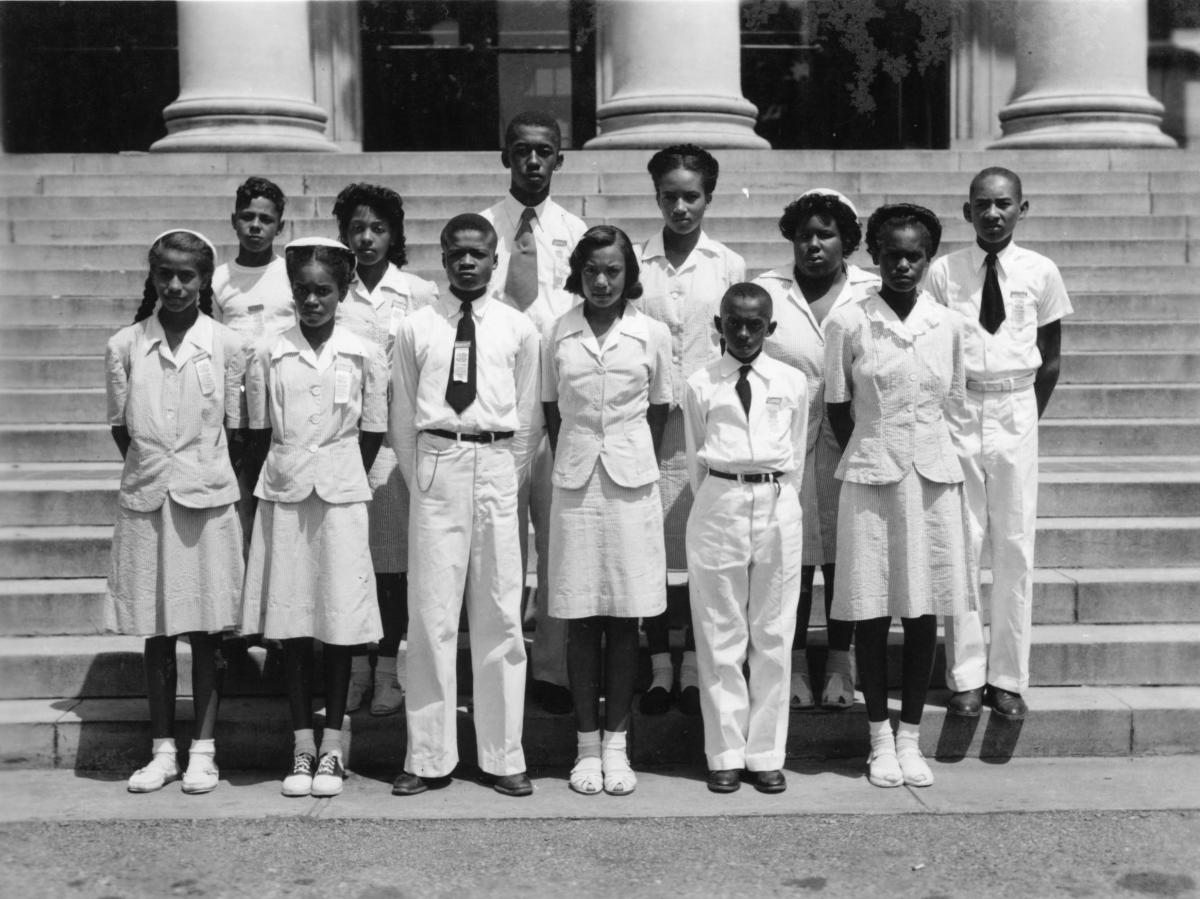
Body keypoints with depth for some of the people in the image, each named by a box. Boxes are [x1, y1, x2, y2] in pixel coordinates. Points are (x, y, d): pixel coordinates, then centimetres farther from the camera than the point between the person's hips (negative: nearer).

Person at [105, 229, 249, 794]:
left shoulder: (227, 346, -2)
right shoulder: (124, 346, 1)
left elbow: (234, 427, 2)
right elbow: (121, 428, 6)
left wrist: (197, 472, 0)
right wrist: (151, 471, 0)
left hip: (207, 498, -1)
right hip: (145, 499, 1)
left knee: (204, 630, 5)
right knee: (155, 631, 8)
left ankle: (202, 751, 15)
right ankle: (162, 749, 19)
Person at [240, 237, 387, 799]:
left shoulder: (364, 357, 1)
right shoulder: (269, 355, 3)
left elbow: (372, 433, 5)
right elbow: (259, 432, 8)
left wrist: (336, 477, 4)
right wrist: (278, 478, 4)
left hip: (340, 494, -1)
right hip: (283, 495, 1)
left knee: (339, 619, 2)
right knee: (290, 622, 4)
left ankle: (333, 743, 14)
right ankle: (303, 745, 14)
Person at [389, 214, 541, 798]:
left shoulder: (518, 330, 6)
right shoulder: (416, 329, 5)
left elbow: (528, 418, 8)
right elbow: (402, 417, 8)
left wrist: (508, 479, 3)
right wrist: (420, 481, 3)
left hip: (496, 469, 1)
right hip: (435, 465, 0)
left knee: (500, 615, 4)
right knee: (431, 614, 1)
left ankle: (501, 756, 13)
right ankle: (429, 757, 10)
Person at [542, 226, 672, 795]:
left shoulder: (653, 335, 3)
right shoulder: (557, 335, 4)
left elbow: (658, 411, 10)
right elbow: (550, 410, 11)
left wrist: (637, 464, 7)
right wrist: (573, 464, 6)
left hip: (631, 482, 0)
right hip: (575, 484, 0)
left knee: (624, 619, 3)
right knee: (580, 619, 3)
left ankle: (616, 744, 13)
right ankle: (587, 744, 14)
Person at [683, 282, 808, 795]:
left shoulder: (792, 383, 6)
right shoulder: (701, 385, 4)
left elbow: (797, 455, 11)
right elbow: (695, 458, 9)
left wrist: (777, 500, 7)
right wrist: (717, 506, 7)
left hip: (778, 507, 1)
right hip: (719, 504, -1)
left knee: (774, 637, 4)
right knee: (719, 637, 3)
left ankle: (767, 754, 13)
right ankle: (725, 754, 12)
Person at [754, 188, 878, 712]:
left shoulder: (872, 294, 4)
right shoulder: (767, 291, 5)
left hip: (849, 447, 0)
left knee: (844, 557, 7)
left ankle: (839, 666, 20)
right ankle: (795, 666, 17)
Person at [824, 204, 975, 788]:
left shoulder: (948, 325, 3)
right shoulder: (847, 324, -4)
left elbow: (951, 404, 12)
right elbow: (837, 409, 3)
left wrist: (918, 451, 7)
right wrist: (875, 455, 3)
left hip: (932, 476, 2)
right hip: (869, 477, -2)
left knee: (923, 613, 6)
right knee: (871, 613, 2)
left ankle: (910, 739, 18)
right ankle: (880, 740, 16)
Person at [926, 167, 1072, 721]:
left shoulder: (1040, 273, 1)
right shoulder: (944, 273, -2)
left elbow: (1050, 360, 8)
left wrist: (1027, 416, 4)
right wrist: (942, 419, 0)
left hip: (1017, 412, 1)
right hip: (958, 411, -1)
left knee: (1015, 546, 3)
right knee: (961, 544, 1)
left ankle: (1009, 679, 12)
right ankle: (966, 677, 10)